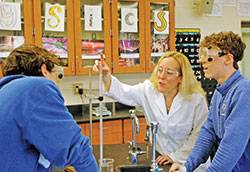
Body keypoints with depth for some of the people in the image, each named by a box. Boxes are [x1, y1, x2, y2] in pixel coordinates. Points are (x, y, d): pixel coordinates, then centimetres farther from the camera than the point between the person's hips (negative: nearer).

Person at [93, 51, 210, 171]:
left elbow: (199, 136, -8)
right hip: (159, 157, 3)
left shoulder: (196, 100, -13)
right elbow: (122, 93, -7)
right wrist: (106, 76, -25)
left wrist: (175, 156, -9)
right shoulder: (149, 90, -2)